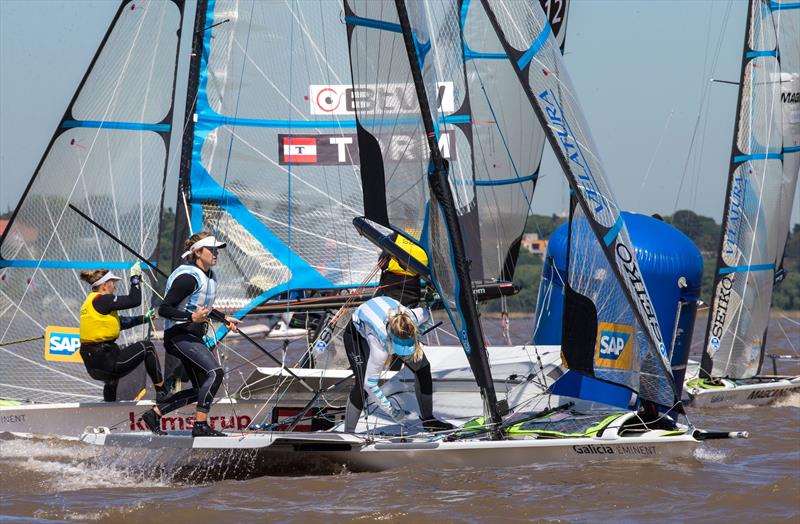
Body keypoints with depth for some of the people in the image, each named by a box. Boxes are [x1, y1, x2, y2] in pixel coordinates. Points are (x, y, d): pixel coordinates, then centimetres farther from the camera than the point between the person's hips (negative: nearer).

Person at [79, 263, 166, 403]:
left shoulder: (90, 301, 17)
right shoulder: (102, 300, -12)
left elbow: (120, 322, 23)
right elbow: (134, 301, -16)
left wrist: (144, 318, 24)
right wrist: (135, 278, -2)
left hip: (92, 365, 9)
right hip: (106, 361, -9)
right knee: (147, 347, 6)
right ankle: (161, 392, 8)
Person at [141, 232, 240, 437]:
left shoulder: (210, 276, 12)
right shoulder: (188, 277, -18)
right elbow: (164, 309, -21)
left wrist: (224, 318, 21)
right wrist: (192, 317, -31)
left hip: (194, 337, 10)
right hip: (180, 335, -10)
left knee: (200, 391, 9)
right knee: (215, 372, -25)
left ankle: (154, 414, 18)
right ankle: (200, 425, -25)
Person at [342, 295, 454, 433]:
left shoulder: (415, 317, -36)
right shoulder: (379, 345, -46)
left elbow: (426, 315, -7)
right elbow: (370, 384, -37)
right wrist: (391, 410, -31)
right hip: (358, 331, -5)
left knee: (422, 367, -3)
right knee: (362, 384, -23)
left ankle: (428, 420, 12)